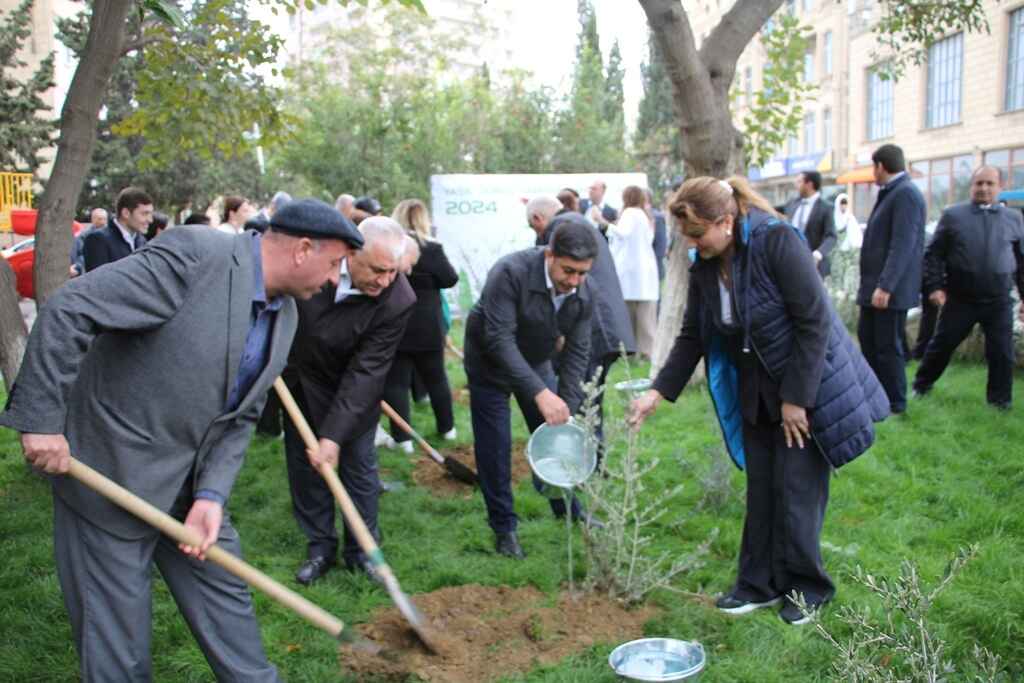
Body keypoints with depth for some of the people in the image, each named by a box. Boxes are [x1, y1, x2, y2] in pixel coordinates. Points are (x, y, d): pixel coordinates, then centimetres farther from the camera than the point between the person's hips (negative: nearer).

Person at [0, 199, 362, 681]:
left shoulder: (285, 314, 3)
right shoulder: (196, 256, -23)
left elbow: (240, 416, 3)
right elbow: (68, 309, -24)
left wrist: (212, 494, -10)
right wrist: (43, 419, -23)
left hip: (190, 482, 7)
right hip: (109, 475, -7)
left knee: (226, 598, 17)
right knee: (117, 636, 6)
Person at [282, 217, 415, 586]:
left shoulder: (398, 301, -32)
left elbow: (365, 372, -30)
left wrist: (334, 435, -32)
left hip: (351, 387, -3)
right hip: (300, 377, 3)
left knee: (358, 463, 5)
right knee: (304, 462, 10)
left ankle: (361, 548, 24)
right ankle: (320, 547, 25)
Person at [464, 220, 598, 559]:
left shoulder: (583, 293, -17)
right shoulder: (510, 272, -34)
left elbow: (576, 352, -12)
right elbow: (499, 339, -38)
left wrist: (567, 409, -21)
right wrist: (539, 393, -45)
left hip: (536, 362, 5)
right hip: (490, 362, -4)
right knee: (494, 447, -3)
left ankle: (570, 510, 27)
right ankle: (503, 528, 11)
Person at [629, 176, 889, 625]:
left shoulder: (778, 241, -23)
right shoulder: (705, 266, -2)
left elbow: (815, 322, -22)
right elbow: (692, 335, 5)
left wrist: (796, 398, -19)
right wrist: (658, 392, -2)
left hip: (810, 386, -6)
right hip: (757, 391, 6)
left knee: (797, 490, 0)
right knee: (760, 489, 10)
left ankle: (807, 587, 19)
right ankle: (759, 584, 23)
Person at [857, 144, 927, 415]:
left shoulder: (906, 193, -15)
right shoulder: (891, 193, 16)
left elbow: (903, 245, -23)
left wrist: (885, 286, -27)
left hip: (890, 288, -10)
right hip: (875, 285, 10)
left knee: (888, 346, 0)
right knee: (868, 338, 17)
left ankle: (895, 402, 13)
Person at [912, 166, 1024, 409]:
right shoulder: (953, 215, 2)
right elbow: (934, 254, 2)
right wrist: (935, 286, -7)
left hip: (999, 302, 1)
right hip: (960, 299, -1)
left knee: (1002, 353, 2)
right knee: (941, 345, 10)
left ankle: (1000, 402, 17)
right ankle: (921, 386, 28)